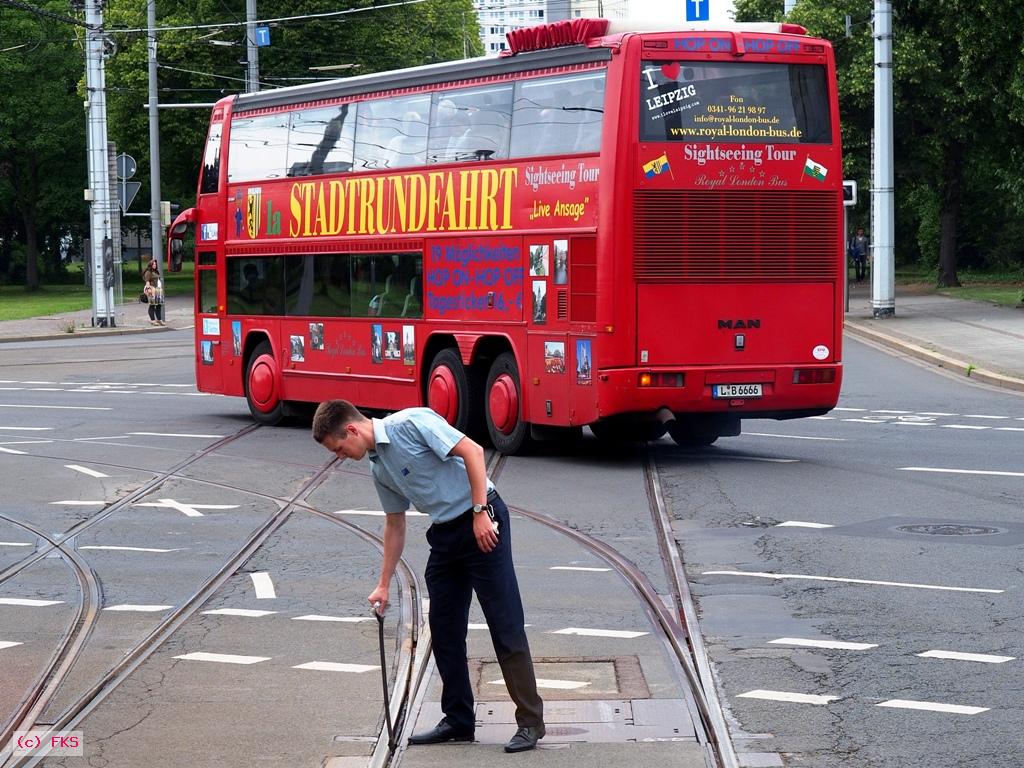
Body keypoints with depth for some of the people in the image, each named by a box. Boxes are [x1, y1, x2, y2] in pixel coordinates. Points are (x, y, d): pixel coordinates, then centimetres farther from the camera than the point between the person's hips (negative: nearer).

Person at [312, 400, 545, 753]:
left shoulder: (411, 423, -15)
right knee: (444, 631, 9)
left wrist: (480, 512, -22)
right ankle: (458, 720, 18)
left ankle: (530, 721, -4)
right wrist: (383, 585, 23)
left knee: (506, 627, -7)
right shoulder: (379, 467, 11)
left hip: (482, 524, -9)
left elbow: (472, 451, -19)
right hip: (445, 535, 9)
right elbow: (395, 524, 21)